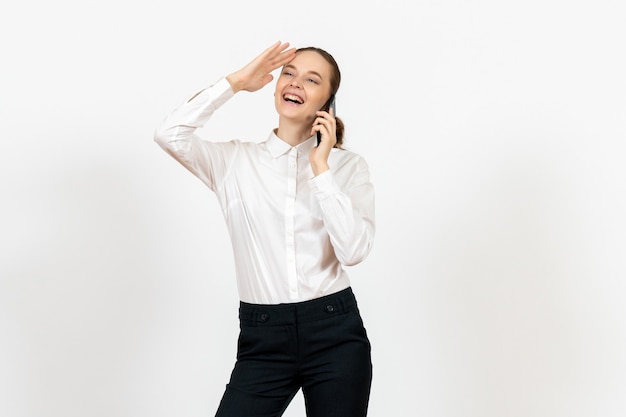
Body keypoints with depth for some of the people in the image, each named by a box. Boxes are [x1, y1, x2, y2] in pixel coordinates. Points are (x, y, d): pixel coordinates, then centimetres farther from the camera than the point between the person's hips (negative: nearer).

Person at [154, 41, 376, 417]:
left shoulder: (349, 166, 3)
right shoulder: (236, 160, 5)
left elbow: (354, 250, -10)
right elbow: (170, 135, -12)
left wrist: (321, 168, -10)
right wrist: (235, 82, -5)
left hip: (334, 334, 0)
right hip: (262, 339, 0)